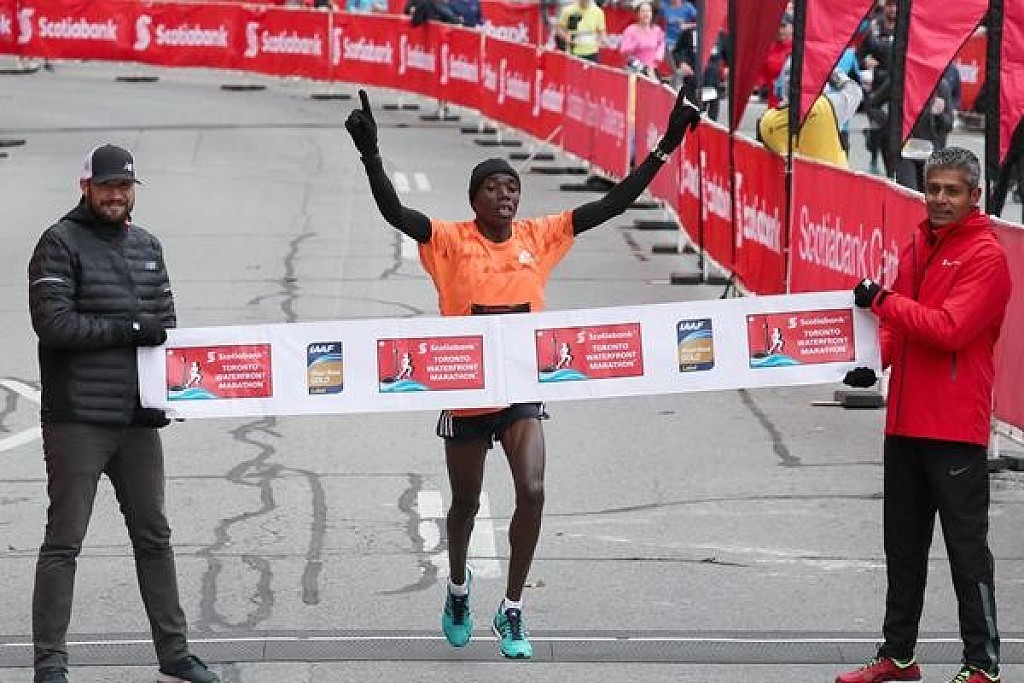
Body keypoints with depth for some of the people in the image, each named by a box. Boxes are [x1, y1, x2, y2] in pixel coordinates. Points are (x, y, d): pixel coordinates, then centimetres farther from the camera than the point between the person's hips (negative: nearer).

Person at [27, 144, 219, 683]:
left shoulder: (147, 247, 16)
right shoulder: (60, 245, -5)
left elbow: (166, 326, 18)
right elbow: (53, 324, -15)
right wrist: (129, 327, -14)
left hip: (138, 421, 6)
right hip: (76, 421, -6)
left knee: (154, 537, 11)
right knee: (64, 542, -4)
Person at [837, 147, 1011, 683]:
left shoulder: (985, 256, -11)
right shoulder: (918, 247, 13)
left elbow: (951, 328, -21)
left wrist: (883, 301, -18)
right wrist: (874, 360, 1)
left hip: (955, 427, -8)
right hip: (905, 419, 8)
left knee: (966, 546, -4)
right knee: (903, 543, 15)